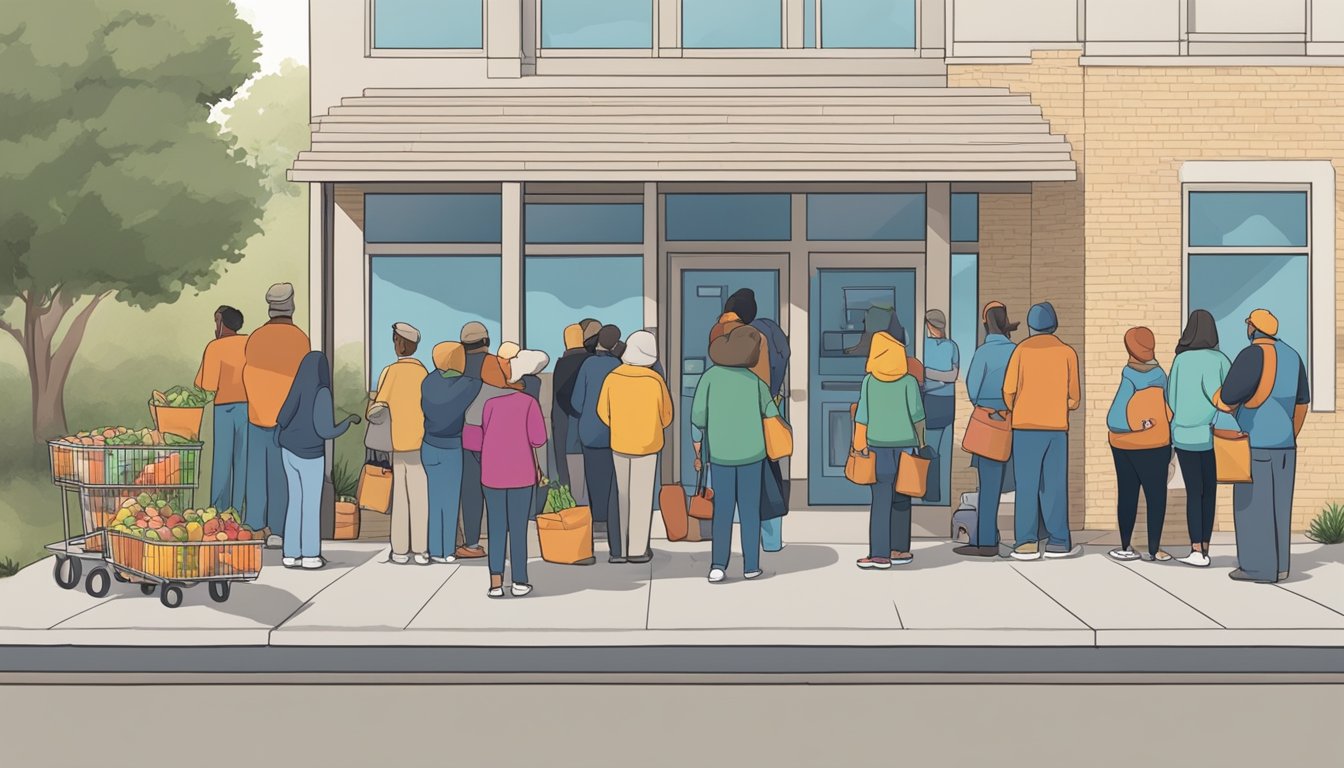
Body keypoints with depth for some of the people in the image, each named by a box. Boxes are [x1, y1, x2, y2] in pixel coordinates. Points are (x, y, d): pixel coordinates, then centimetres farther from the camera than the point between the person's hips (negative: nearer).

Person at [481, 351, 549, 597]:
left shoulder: (490, 402, 4)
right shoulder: (529, 402, -2)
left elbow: (484, 436, 8)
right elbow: (538, 439, -7)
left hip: (492, 473, 2)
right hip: (521, 473, -2)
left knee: (496, 528, 6)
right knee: (518, 528, 6)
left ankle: (496, 583, -2)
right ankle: (519, 582, 10)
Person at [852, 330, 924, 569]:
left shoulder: (869, 381, -4)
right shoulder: (908, 381, -7)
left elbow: (862, 416, -2)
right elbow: (917, 414, -3)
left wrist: (860, 446, 7)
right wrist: (920, 441, 11)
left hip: (878, 445, 0)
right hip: (904, 444, 0)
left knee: (880, 500, 1)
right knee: (901, 500, 11)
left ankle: (879, 554, -5)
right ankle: (898, 550, 16)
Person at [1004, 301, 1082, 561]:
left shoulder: (1022, 350, 0)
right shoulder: (1067, 352, 4)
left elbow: (1009, 390, -4)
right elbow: (1074, 397, 5)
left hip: (1025, 426, -1)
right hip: (1057, 426, 1)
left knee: (1027, 484, 0)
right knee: (1054, 485, 7)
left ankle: (1027, 543, -4)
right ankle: (1058, 542, 9)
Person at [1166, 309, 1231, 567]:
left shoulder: (1180, 360, -4)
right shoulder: (1220, 360, -4)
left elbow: (1171, 399, 1)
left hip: (1185, 434, -1)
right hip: (1211, 434, 1)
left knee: (1193, 492, 2)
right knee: (1209, 491, 11)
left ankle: (1197, 551, -9)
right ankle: (1204, 549, 12)